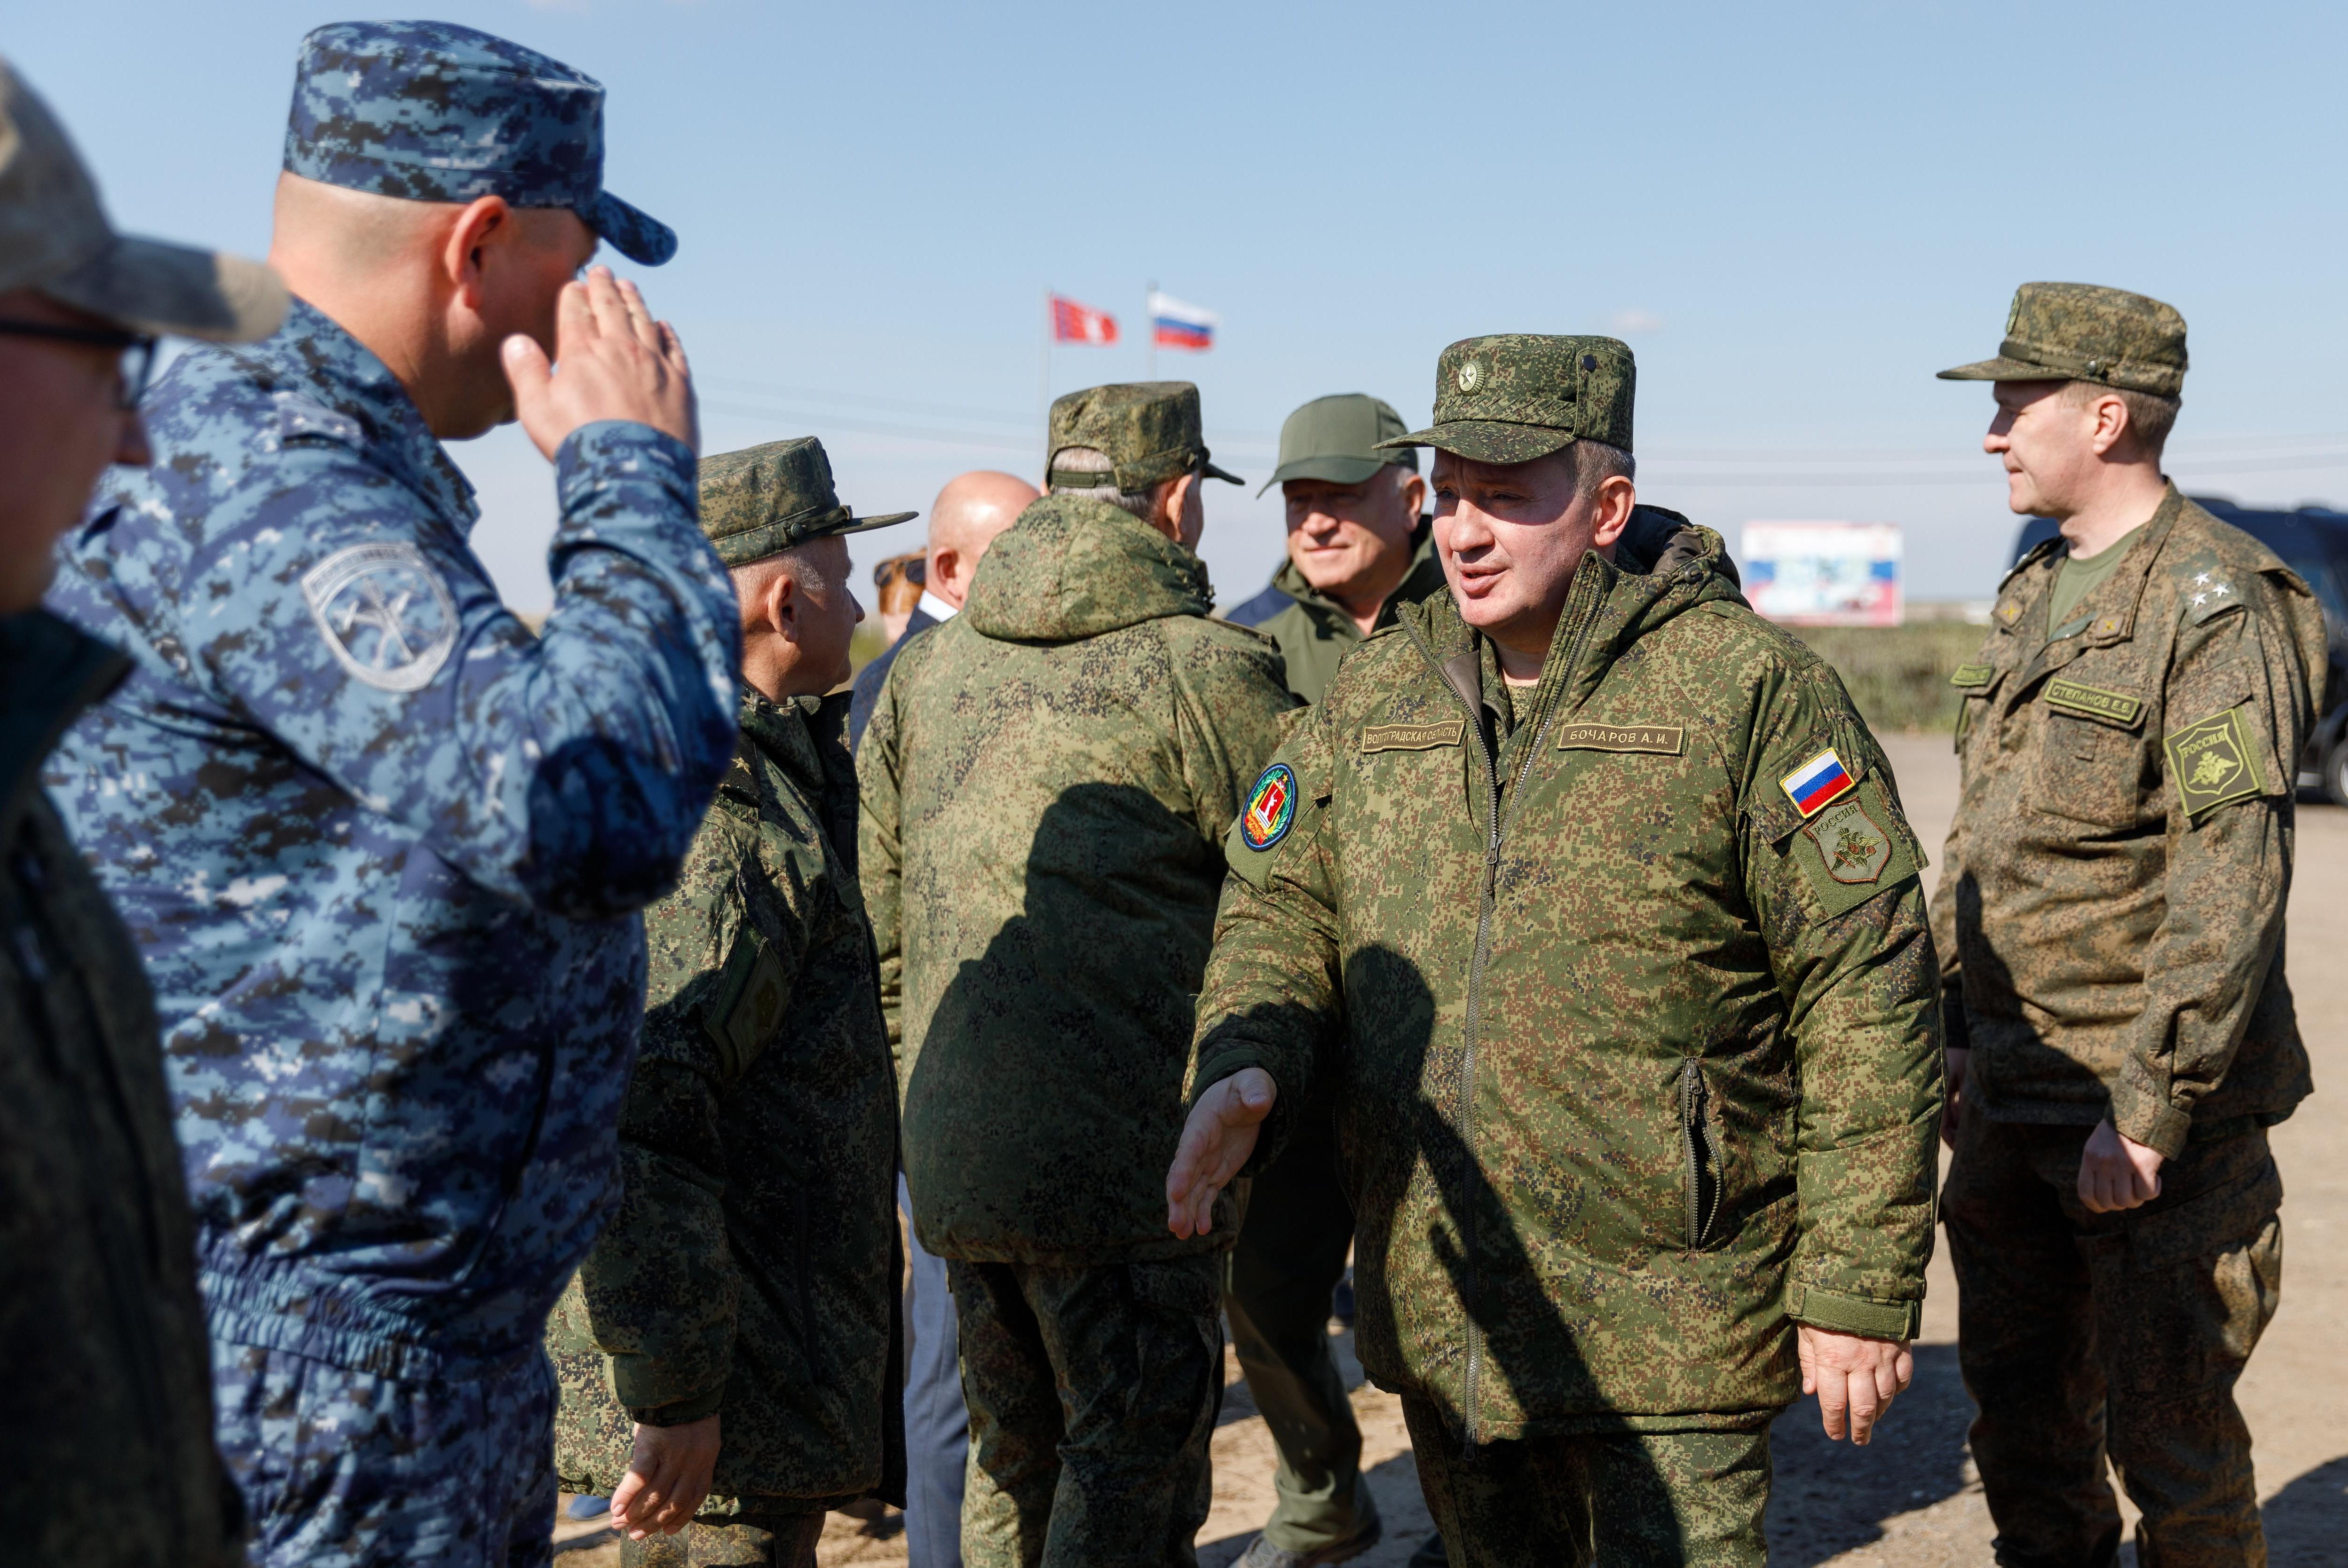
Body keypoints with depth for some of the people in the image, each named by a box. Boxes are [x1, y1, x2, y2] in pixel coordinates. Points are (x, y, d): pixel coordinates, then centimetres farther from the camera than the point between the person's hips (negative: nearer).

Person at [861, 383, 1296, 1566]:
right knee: (1135, 1471, 5)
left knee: (1016, 1456, 21)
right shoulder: (1204, 670, -10)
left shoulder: (928, 666, 11)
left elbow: (879, 913, 14)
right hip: (1122, 1160, -7)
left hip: (951, 1157, 7)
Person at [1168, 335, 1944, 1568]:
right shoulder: (1375, 694, 7)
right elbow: (1278, 907, 11)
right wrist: (1243, 1068, -11)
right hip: (1438, 1321, 5)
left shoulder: (1749, 691, -10)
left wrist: (1859, 1288, -11)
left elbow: (1869, 1000, -10)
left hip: (1667, 1327, -5)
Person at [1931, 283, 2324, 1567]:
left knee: (2167, 1440, 3)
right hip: (2010, 1103, 8)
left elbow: (2232, 885, -20)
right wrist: (1952, 1037, 16)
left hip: (2154, 1120, -8)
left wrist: (2150, 1108, -22)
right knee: (2020, 1415, 18)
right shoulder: (2032, 597, 12)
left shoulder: (2217, 607, -14)